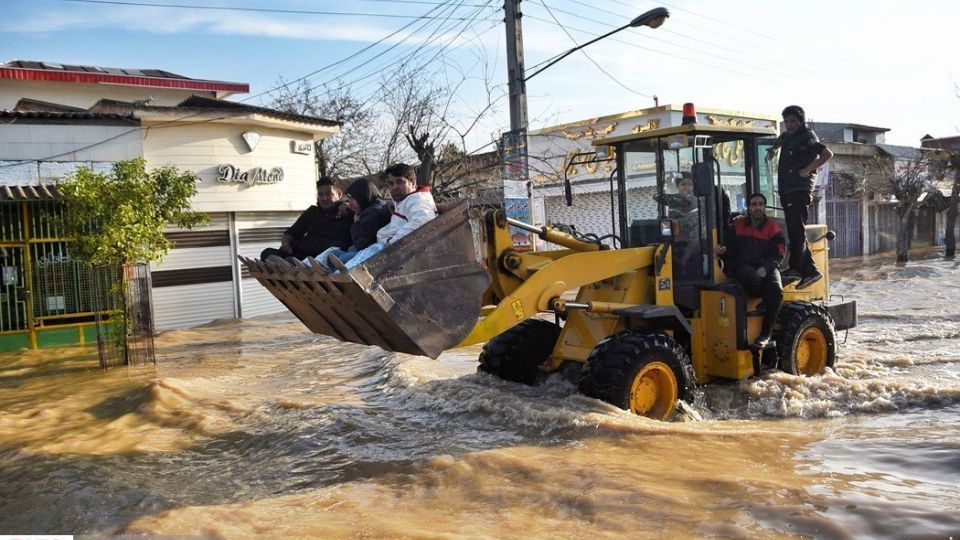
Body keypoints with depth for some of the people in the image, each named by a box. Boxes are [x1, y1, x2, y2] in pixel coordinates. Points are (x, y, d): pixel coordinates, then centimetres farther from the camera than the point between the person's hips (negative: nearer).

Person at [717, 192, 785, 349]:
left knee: (776, 290, -31)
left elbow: (777, 255, 4)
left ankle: (766, 334, -22)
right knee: (754, 280, -38)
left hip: (766, 267, 0)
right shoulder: (738, 225, 17)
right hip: (743, 266, 0)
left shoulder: (773, 228, 11)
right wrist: (723, 250, -7)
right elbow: (732, 248, 17)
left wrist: (765, 268, -15)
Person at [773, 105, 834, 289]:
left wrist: (807, 170, -15)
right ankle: (810, 270, 10)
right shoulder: (786, 137, 20)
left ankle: (795, 268, -14)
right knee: (794, 231, 7)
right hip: (787, 190, 9)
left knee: (797, 229, -12)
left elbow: (827, 154, -15)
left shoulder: (807, 137, -3)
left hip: (801, 189, -9)